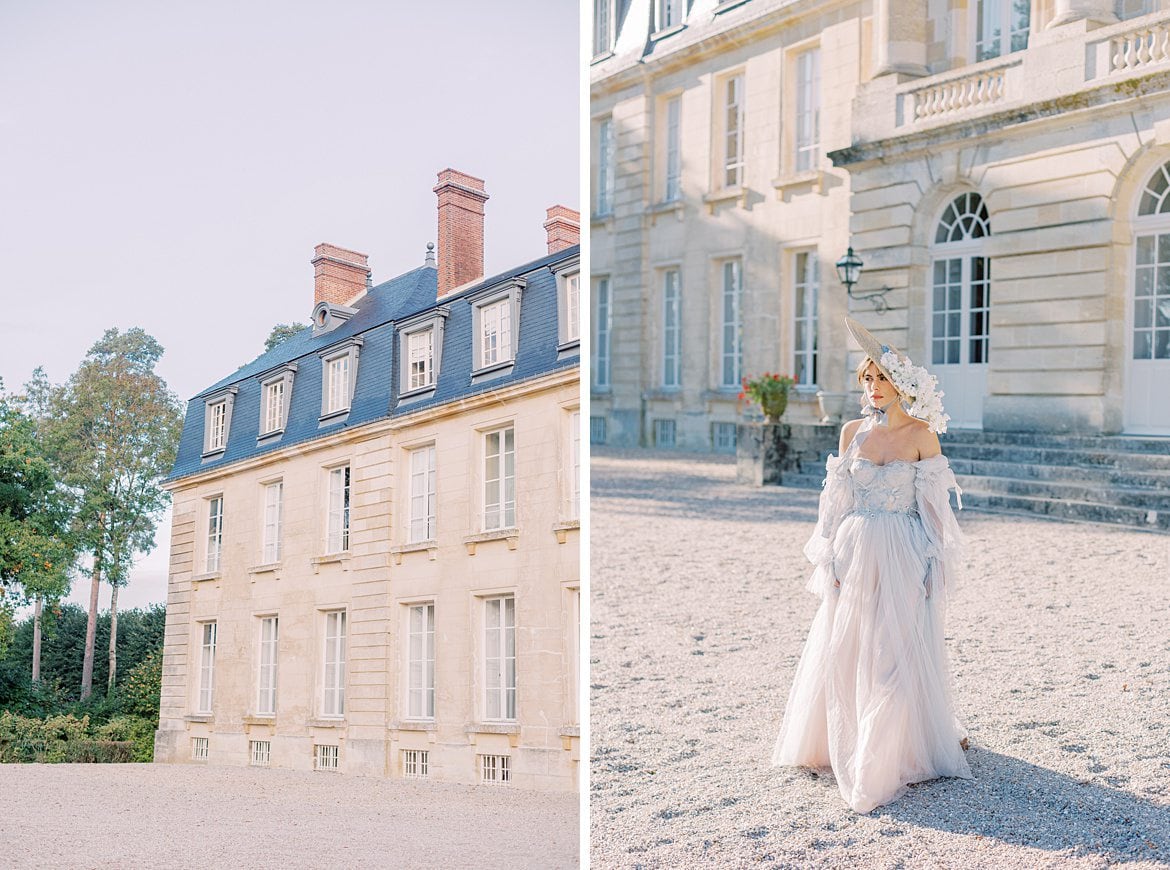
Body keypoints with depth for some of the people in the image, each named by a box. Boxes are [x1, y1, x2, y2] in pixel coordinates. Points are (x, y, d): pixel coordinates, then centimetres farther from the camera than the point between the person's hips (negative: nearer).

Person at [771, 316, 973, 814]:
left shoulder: (922, 435, -4)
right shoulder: (853, 432, 6)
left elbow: (935, 504, -2)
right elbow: (837, 499, 9)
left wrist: (935, 564, -6)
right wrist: (832, 557, 4)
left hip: (905, 556, -3)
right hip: (856, 555, 3)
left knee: (900, 653, -2)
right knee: (844, 653, 7)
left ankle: (901, 749, 13)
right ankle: (845, 742, 25)